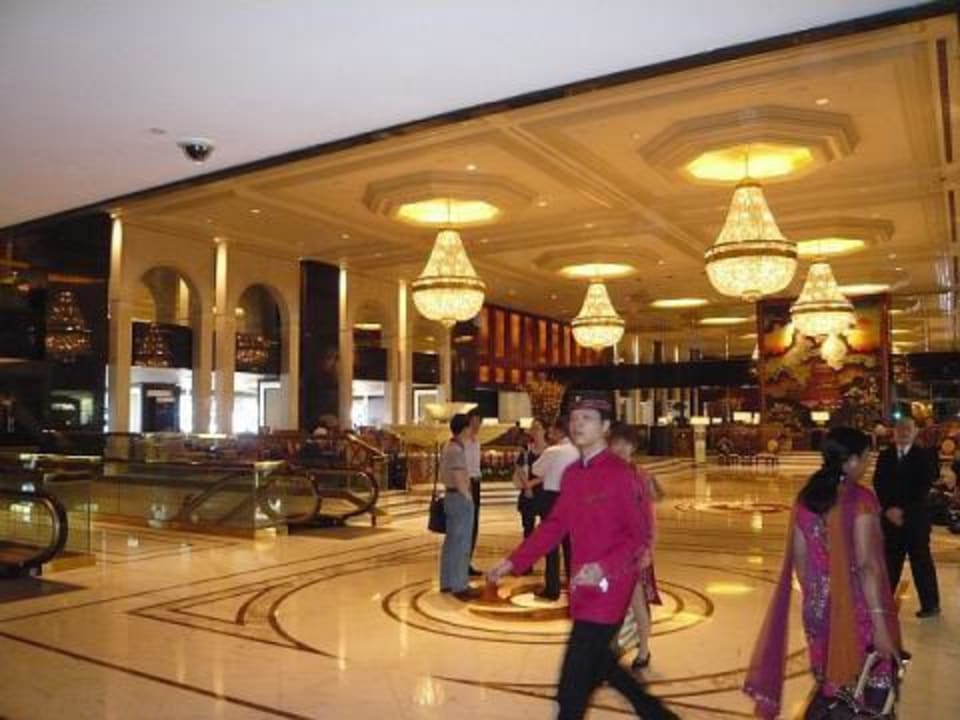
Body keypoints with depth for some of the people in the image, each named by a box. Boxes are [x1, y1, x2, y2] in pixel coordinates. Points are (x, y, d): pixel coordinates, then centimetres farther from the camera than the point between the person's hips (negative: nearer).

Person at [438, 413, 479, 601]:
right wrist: (468, 498, -12)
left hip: (449, 495, 10)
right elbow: (460, 481, -22)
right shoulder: (457, 450, -19)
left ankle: (447, 582, 21)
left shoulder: (447, 448, 12)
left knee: (450, 541, 14)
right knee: (461, 543, -4)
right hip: (460, 497, -10)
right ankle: (459, 586, 1)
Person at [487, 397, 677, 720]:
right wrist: (513, 562, 6)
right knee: (596, 663, 23)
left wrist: (604, 568, -28)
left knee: (573, 687, -4)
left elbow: (640, 535, -15)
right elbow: (554, 525, 12)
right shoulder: (572, 474, 6)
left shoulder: (621, 473, -15)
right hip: (582, 588, 8)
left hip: (608, 589, -8)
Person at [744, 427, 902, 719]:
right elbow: (866, 565, -20)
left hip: (818, 609, 6)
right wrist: (880, 621, -18)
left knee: (828, 685, 20)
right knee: (875, 685, 10)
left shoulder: (806, 498, 3)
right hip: (856, 610, -6)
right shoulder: (860, 500, -15)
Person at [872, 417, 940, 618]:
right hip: (890, 516, 3)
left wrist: (903, 510, -15)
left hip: (916, 517, -3)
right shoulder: (884, 456, 7)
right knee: (890, 561, 8)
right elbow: (879, 485, 3)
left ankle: (930, 604, 16)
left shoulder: (924, 455, -3)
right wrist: (889, 509, -10)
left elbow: (924, 487, -10)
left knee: (921, 561, 4)